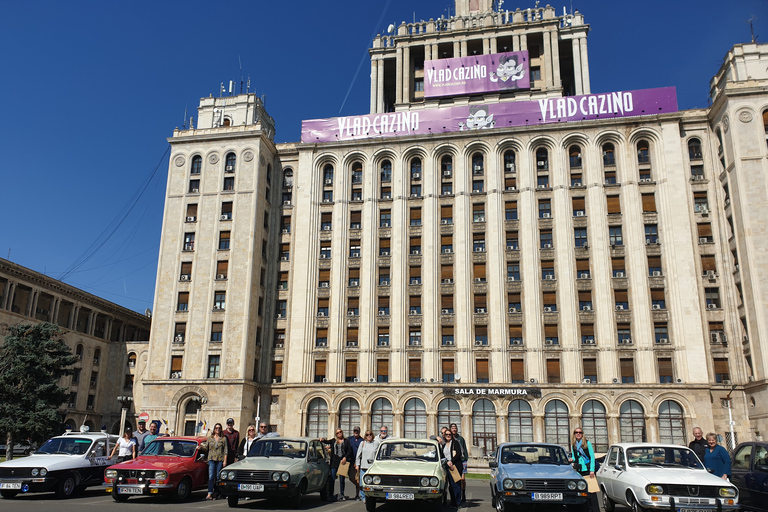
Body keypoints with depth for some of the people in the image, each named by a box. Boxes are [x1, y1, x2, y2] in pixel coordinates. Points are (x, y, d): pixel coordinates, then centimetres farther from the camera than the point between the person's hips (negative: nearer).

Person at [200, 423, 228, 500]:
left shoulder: (224, 439, 8)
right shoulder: (210, 439, 14)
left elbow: (226, 450, 5)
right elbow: (206, 449, 13)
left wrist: (225, 461, -3)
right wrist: (201, 447, -7)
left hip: (220, 460, -1)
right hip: (211, 459, 1)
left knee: (218, 477, 0)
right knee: (211, 476, -10)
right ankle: (210, 494, -16)